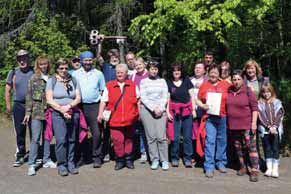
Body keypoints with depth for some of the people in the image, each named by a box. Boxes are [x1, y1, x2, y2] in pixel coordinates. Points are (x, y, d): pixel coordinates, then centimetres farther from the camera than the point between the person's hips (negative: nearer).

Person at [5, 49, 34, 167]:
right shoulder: (13, 73, 6)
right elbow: (8, 90, 11)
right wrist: (8, 105, 6)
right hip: (18, 106, 2)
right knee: (19, 132, 5)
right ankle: (20, 155, 17)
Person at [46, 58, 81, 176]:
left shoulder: (73, 81, 11)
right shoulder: (51, 81, 5)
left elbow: (78, 98, 6)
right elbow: (49, 100, -2)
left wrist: (69, 106, -11)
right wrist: (62, 110, -11)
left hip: (73, 114, 3)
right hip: (57, 114, -3)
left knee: (71, 140, 4)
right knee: (61, 140, -10)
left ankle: (70, 163, 14)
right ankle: (61, 165, 2)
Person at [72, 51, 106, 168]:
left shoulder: (98, 74, 9)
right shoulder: (75, 74, 9)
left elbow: (102, 90, 12)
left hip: (94, 106, -1)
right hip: (79, 106, 1)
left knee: (96, 133, -4)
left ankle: (97, 157, 6)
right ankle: (81, 156, 17)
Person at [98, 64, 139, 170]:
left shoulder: (133, 85, 8)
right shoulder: (109, 86, 5)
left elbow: (138, 100, 15)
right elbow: (103, 101, 4)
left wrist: (139, 113, 8)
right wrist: (100, 114, -4)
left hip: (129, 119, 1)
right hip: (115, 119, -1)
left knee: (129, 140, 11)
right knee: (117, 140, -3)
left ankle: (128, 159, 24)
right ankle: (120, 160, 12)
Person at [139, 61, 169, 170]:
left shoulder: (162, 81, 13)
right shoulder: (144, 81, 9)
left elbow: (165, 97, 7)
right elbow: (143, 98, 0)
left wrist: (160, 108, -7)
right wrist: (153, 108, -9)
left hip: (160, 110, 0)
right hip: (147, 110, 0)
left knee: (161, 136, -8)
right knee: (151, 136, -2)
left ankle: (164, 160, 0)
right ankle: (154, 160, 7)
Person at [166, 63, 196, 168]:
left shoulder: (186, 80, 4)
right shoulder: (168, 83, 3)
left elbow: (192, 95, 6)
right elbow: (167, 98, 3)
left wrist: (193, 109, 1)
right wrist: (167, 112, -5)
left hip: (187, 111, 1)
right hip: (175, 112, 0)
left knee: (188, 136, 2)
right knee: (175, 137, -1)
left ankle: (188, 158, 12)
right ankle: (174, 158, 13)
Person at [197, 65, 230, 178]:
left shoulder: (225, 85, 6)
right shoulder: (204, 85, 8)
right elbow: (198, 100, 12)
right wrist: (203, 106, -7)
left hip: (223, 117, 1)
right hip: (209, 116, -1)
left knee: (222, 140, 10)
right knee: (210, 140, -6)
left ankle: (221, 162, 25)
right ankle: (209, 167, -2)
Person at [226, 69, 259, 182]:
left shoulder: (248, 91, -5)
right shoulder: (229, 92, 6)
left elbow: (255, 108, -7)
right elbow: (226, 107, 14)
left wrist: (254, 122, -14)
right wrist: (227, 122, 10)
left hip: (247, 125, -5)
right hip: (233, 125, 5)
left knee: (251, 147, -6)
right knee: (238, 147, 13)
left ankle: (254, 171, -2)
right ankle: (242, 167, 27)